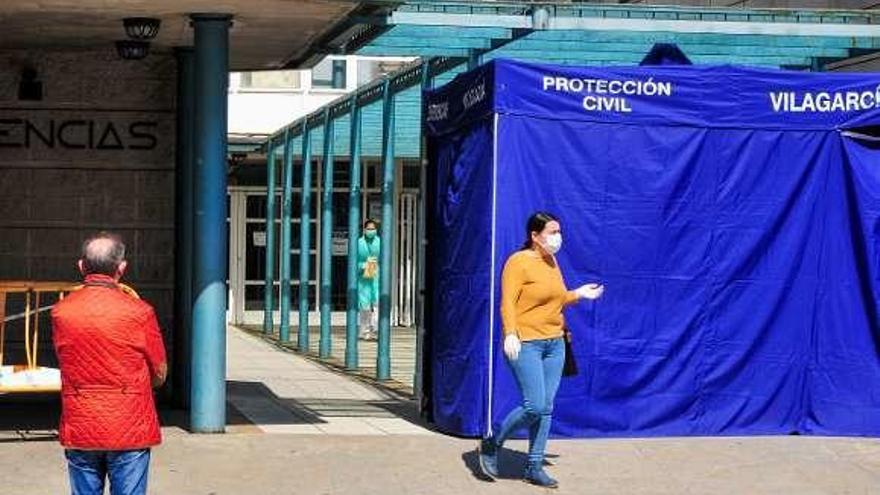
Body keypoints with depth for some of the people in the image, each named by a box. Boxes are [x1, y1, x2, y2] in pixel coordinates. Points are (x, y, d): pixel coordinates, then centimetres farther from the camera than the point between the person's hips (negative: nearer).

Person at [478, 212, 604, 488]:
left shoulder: (552, 262, 14)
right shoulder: (518, 262, -9)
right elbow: (508, 302, -17)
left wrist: (578, 294, 12)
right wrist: (510, 334, -28)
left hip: (554, 343, 8)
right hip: (525, 343, -8)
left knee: (546, 408, 5)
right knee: (534, 406, -13)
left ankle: (534, 468, 13)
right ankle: (492, 445, 8)